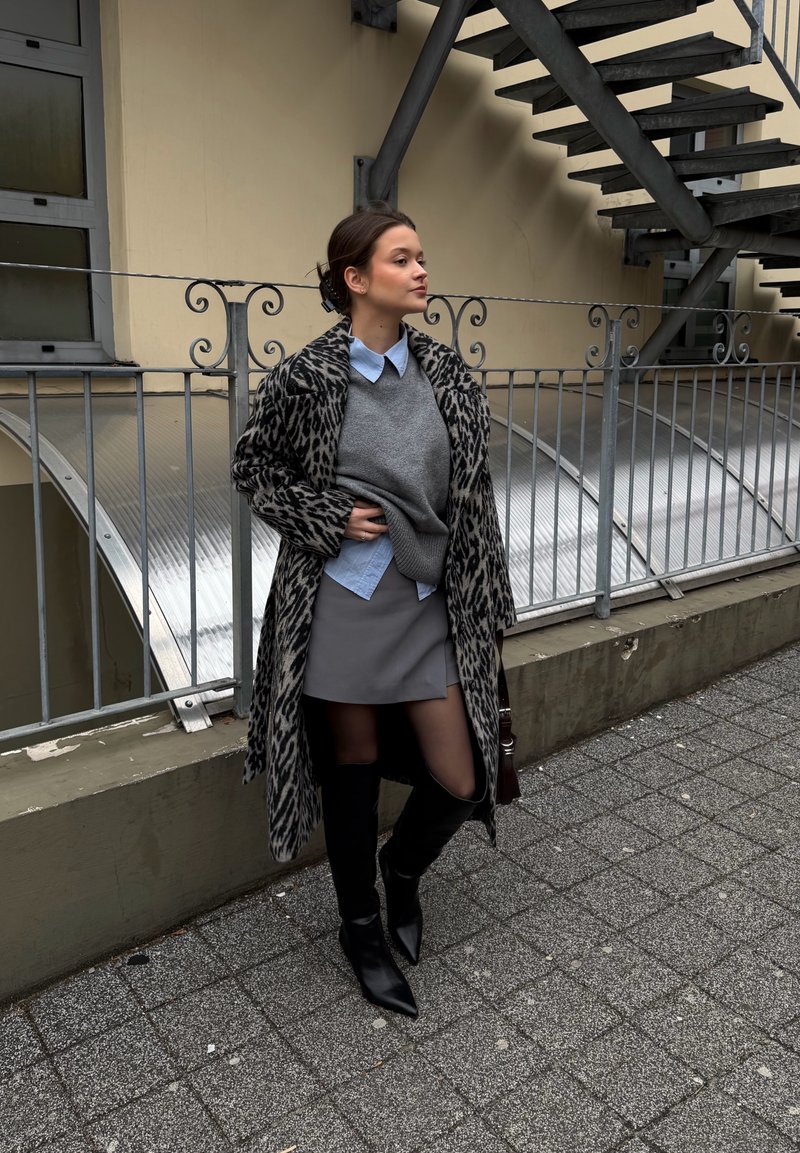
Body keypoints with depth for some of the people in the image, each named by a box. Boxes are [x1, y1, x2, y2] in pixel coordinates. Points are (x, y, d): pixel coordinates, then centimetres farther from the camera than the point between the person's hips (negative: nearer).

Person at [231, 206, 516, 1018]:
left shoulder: (445, 374, 3)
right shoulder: (307, 377, -7)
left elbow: (472, 495, 7)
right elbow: (253, 467, 5)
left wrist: (484, 606, 6)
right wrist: (329, 519, -10)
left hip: (429, 605, 3)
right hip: (344, 603, -3)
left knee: (461, 779, 2)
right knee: (352, 773, 11)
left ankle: (403, 867, 37)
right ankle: (359, 928, 35)